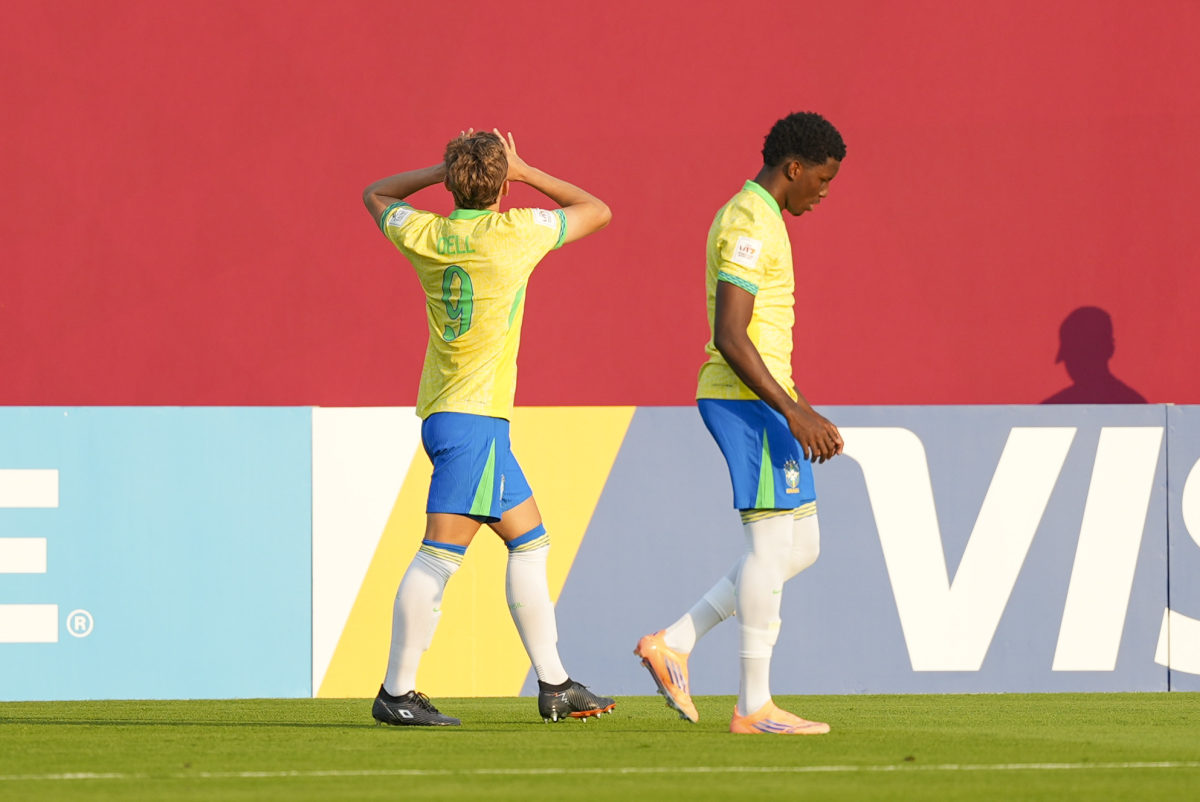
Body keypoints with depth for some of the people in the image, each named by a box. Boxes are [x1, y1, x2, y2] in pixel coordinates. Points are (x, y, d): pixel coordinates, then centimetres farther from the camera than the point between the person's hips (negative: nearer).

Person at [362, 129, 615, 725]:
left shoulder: (425, 235, 5)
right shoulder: (515, 232, -9)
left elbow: (375, 195, 27)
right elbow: (597, 211, 7)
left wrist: (444, 171, 18)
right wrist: (522, 171, 12)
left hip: (444, 410, 8)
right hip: (474, 414, -8)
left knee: (529, 542, 11)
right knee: (442, 552, -9)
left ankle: (554, 685, 11)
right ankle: (396, 693, -11)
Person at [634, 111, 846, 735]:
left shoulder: (757, 219, 19)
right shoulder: (750, 225, -14)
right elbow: (729, 334, -22)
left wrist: (801, 410, 25)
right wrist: (795, 413, -24)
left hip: (763, 399, 10)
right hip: (746, 399, -10)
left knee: (800, 547, 9)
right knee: (774, 539, -8)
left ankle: (674, 643, 9)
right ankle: (754, 707, -5)